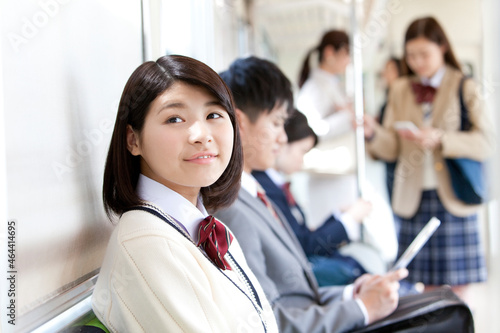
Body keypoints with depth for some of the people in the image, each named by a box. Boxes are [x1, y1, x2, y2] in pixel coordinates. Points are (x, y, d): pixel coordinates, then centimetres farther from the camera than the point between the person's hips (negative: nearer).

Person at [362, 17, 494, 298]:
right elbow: (392, 149, 7)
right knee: (428, 286, 6)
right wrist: (373, 132, -13)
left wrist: (440, 139, -18)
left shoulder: (464, 88, 3)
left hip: (452, 198, -2)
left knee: (457, 289, -1)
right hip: (414, 198, 3)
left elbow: (486, 144, -6)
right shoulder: (400, 90, 12)